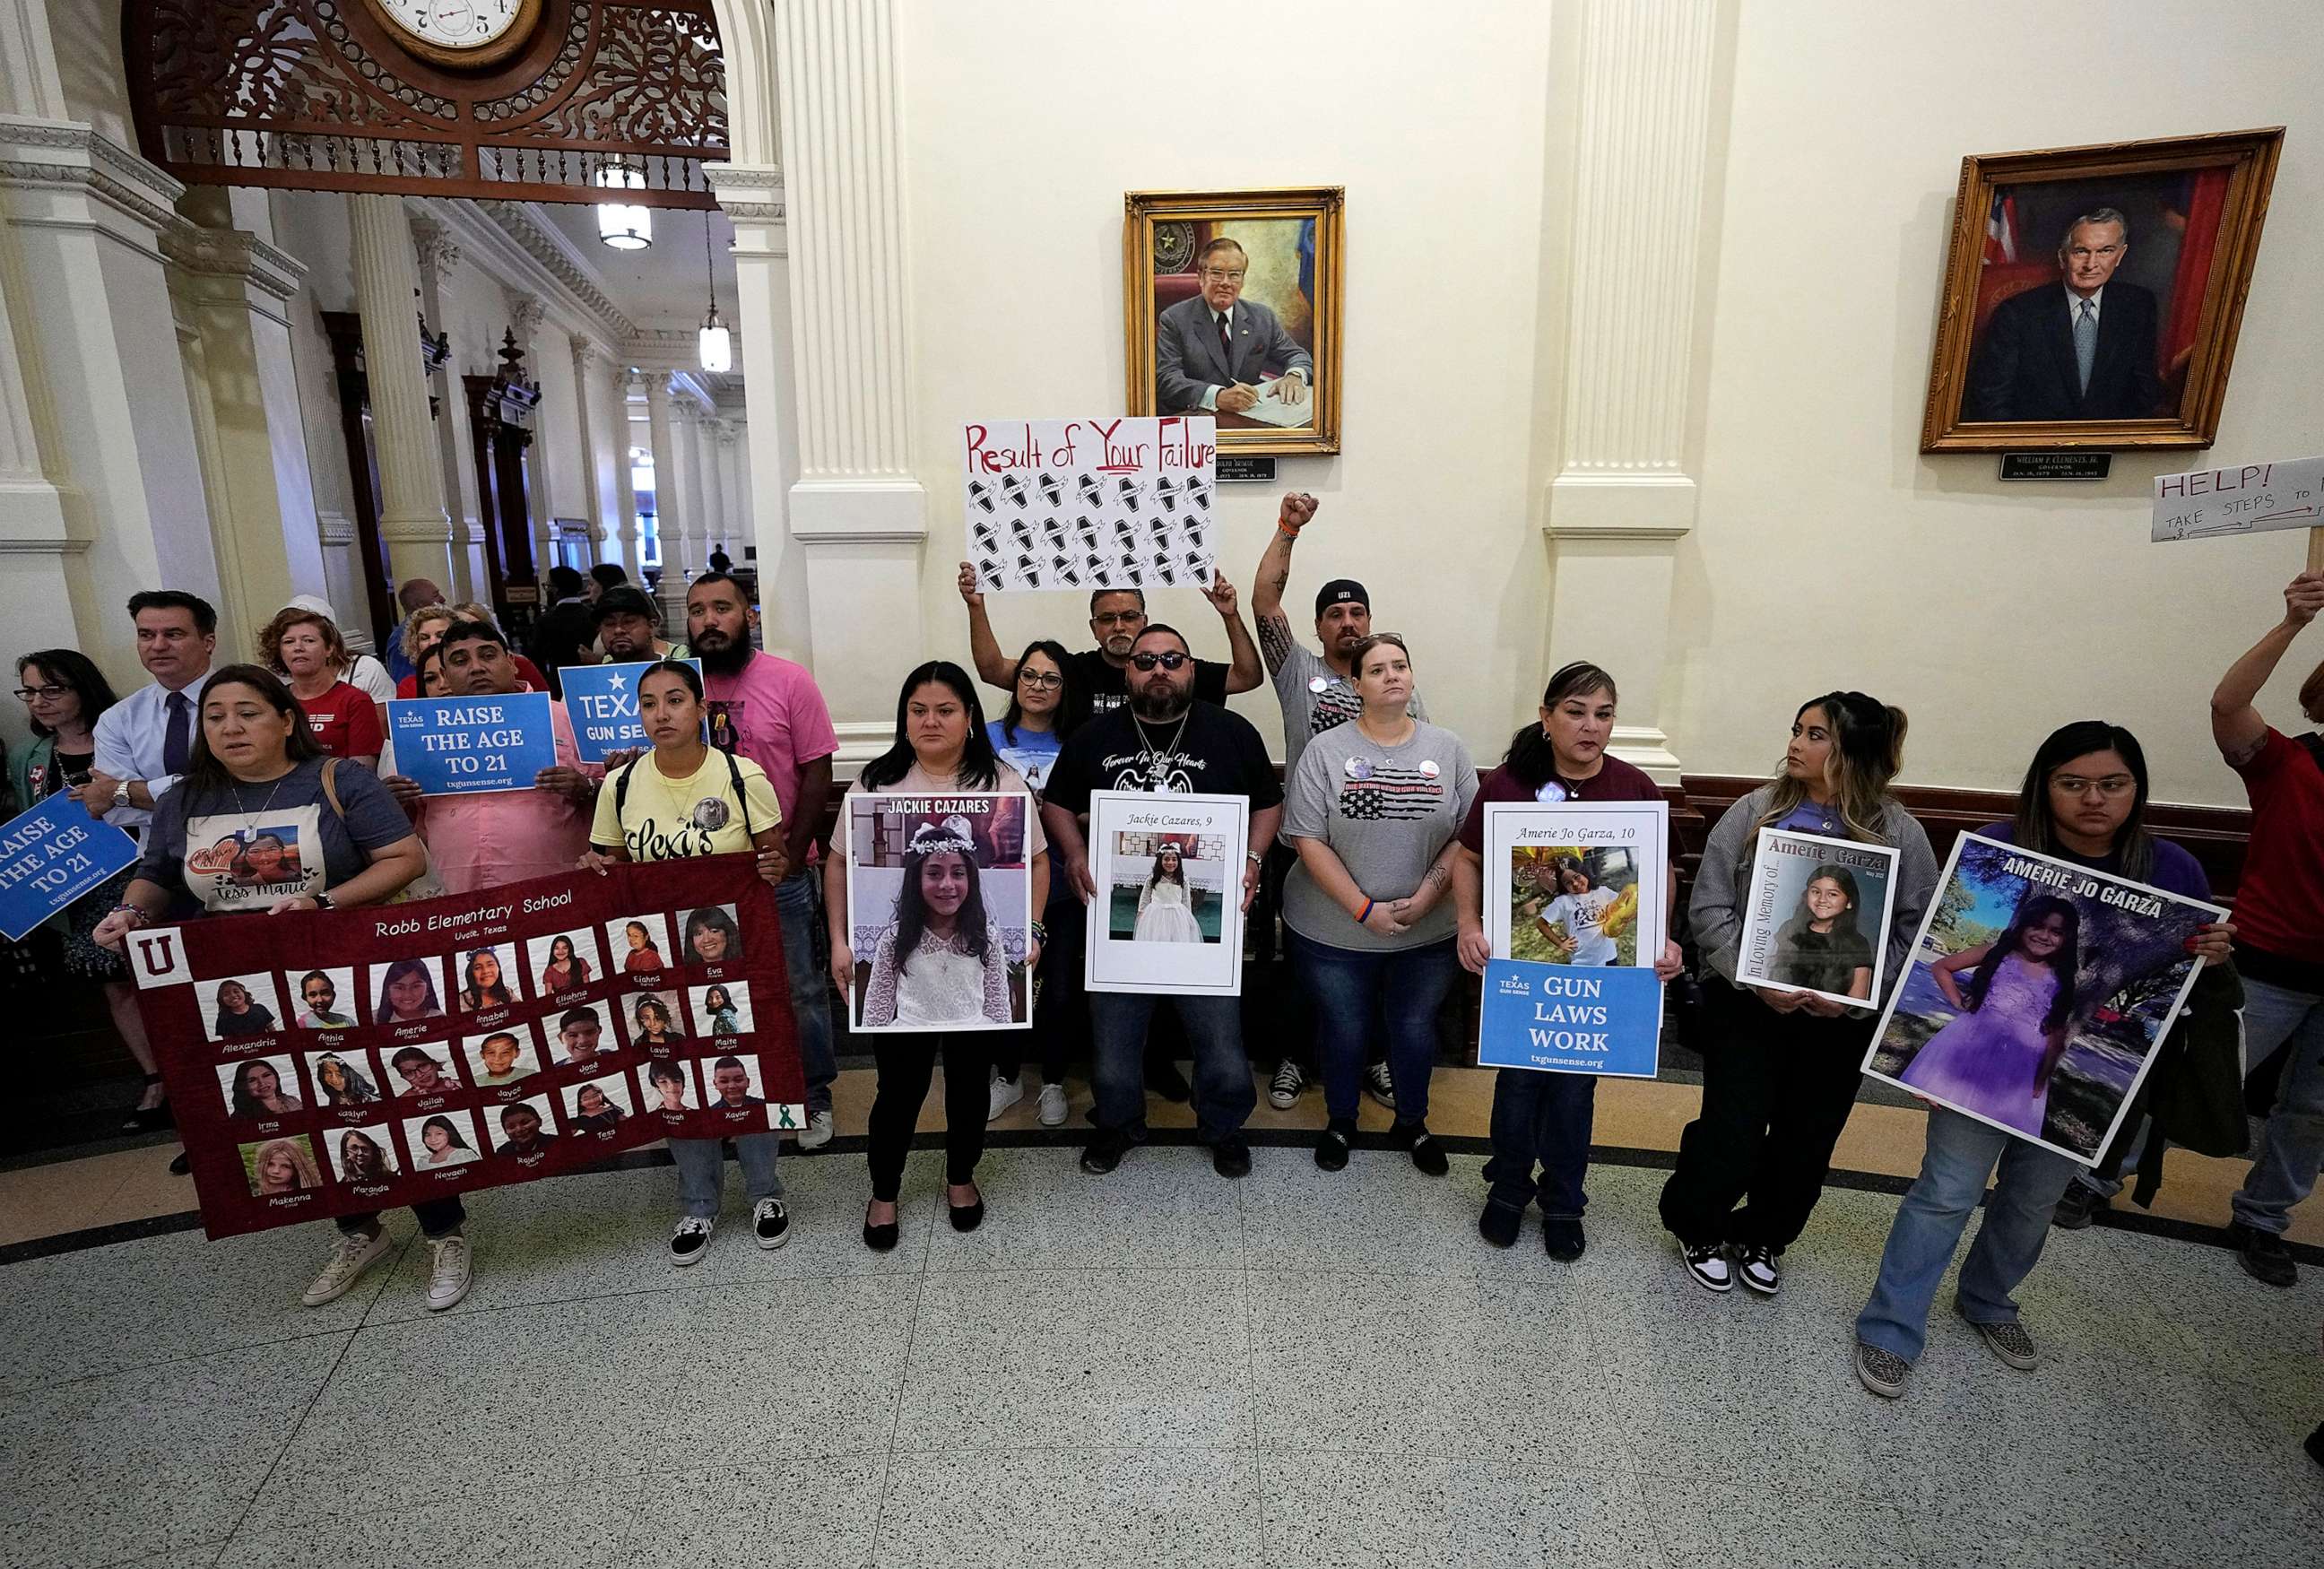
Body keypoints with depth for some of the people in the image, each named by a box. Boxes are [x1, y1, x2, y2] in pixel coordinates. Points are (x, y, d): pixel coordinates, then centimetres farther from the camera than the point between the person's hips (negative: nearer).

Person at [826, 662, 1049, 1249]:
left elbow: (1037, 861, 4)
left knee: (970, 1077, 15)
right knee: (900, 1084, 7)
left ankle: (961, 1177, 40)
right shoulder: (875, 782, 0)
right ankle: (883, 1191, 32)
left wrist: (1030, 932, -6)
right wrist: (840, 942, -2)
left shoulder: (1003, 782, 0)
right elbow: (839, 863, 5)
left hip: (982, 961, 1)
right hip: (896, 964, -1)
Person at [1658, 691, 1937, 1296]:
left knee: (1808, 1141, 14)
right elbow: (1709, 906, -7)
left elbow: (1915, 929, -3)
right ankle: (1699, 1228, 30)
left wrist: (1857, 993, -16)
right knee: (1732, 1132, 2)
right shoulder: (1754, 811, -5)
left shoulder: (1900, 833, -2)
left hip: (1842, 1018, 2)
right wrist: (1755, 979, -17)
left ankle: (1762, 1237, 39)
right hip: (1748, 1005, -1)